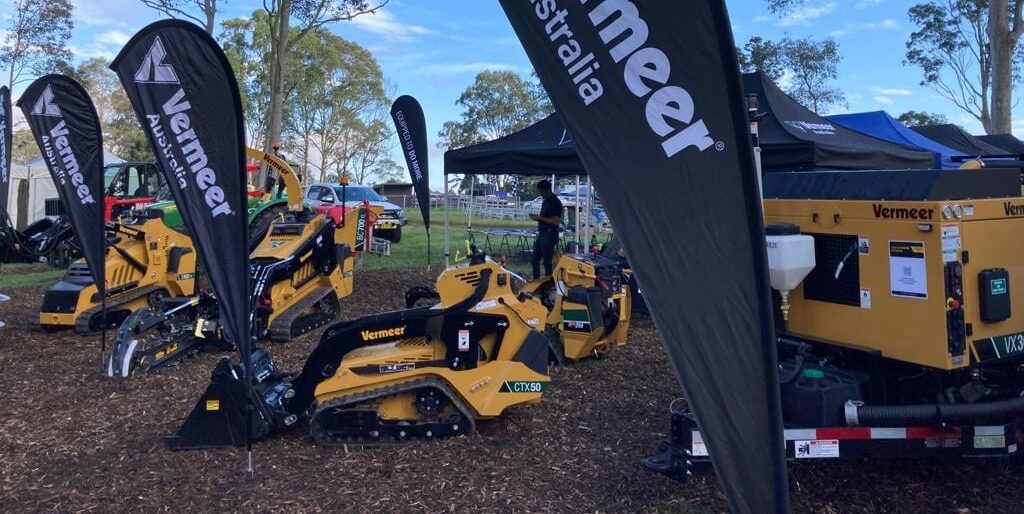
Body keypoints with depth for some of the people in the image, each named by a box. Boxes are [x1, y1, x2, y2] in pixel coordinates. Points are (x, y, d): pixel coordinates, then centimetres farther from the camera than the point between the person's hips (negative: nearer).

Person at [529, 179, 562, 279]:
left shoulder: (555, 202, -13)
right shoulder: (545, 202, 16)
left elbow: (556, 221, -20)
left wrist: (540, 218, -18)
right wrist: (536, 217, 6)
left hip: (549, 235, -10)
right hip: (541, 234, 10)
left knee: (547, 262, -5)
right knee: (535, 260, 13)